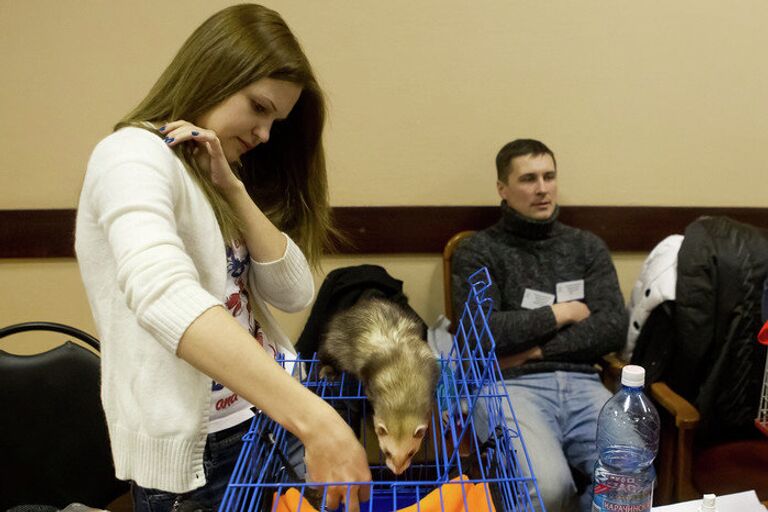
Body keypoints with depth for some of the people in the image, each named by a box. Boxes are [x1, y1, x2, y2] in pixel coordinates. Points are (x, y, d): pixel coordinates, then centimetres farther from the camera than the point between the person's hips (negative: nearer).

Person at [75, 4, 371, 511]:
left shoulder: (218, 181, 12)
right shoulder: (135, 157, -14)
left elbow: (295, 293, 2)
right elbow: (164, 297, -34)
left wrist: (234, 191, -9)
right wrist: (314, 418, -43)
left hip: (271, 420, 8)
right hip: (191, 450, -8)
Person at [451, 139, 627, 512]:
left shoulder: (587, 247, 17)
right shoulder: (478, 252, 6)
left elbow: (613, 328, 6)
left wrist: (535, 349, -5)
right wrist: (562, 313, 0)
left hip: (580, 383, 3)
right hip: (512, 386, -3)